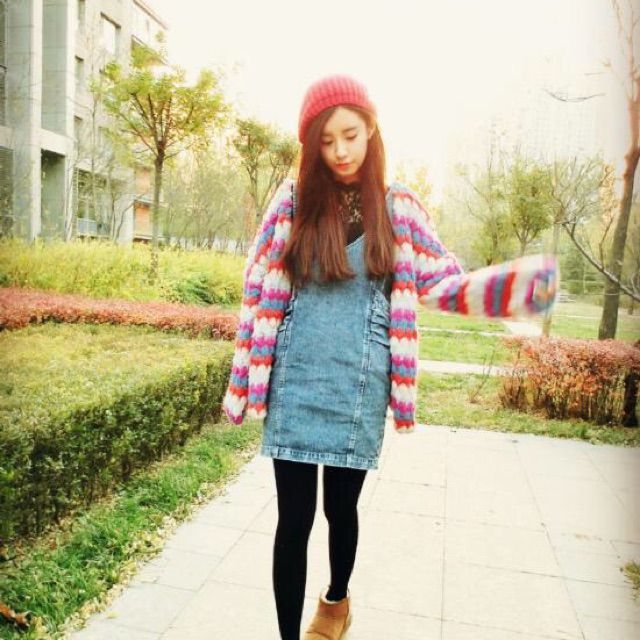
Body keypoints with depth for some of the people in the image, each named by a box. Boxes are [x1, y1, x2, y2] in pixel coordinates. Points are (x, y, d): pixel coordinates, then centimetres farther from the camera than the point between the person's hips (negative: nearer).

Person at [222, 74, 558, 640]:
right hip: (294, 381, 0)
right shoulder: (296, 198, 1)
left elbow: (442, 283, -1)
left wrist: (522, 282, -19)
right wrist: (245, 379, 2)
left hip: (357, 386, 1)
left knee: (342, 507, 16)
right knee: (294, 517, 3)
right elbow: (259, 288, 3)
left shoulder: (398, 206, 1)